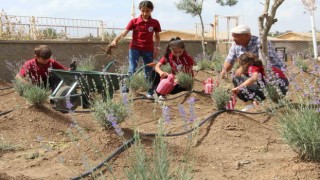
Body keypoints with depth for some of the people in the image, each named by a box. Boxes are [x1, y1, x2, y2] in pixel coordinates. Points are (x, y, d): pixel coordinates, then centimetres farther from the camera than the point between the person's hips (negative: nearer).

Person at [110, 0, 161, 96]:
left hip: (148, 50, 2)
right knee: (131, 70, -8)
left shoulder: (155, 23, -1)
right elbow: (124, 33, -12)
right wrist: (115, 40, -26)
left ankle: (150, 92, 18)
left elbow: (157, 37, 9)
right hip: (135, 48, -1)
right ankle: (125, 90, -5)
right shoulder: (134, 21, -5)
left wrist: (157, 48, -2)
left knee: (149, 72, 9)